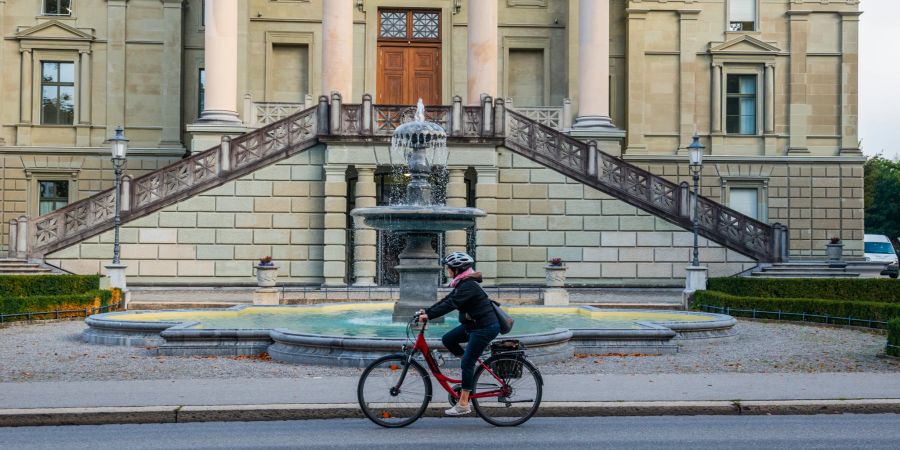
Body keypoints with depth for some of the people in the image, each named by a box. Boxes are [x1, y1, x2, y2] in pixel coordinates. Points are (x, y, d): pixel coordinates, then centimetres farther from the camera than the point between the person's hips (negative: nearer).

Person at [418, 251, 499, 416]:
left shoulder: (468, 285, -21)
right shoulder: (462, 283, 10)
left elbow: (450, 304, -29)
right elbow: (446, 300, 10)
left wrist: (429, 315, -29)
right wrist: (427, 311, 3)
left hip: (485, 327, -10)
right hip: (473, 324, 10)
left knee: (467, 364, -7)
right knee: (447, 339, 5)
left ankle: (463, 404, 0)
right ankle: (471, 368, 17)